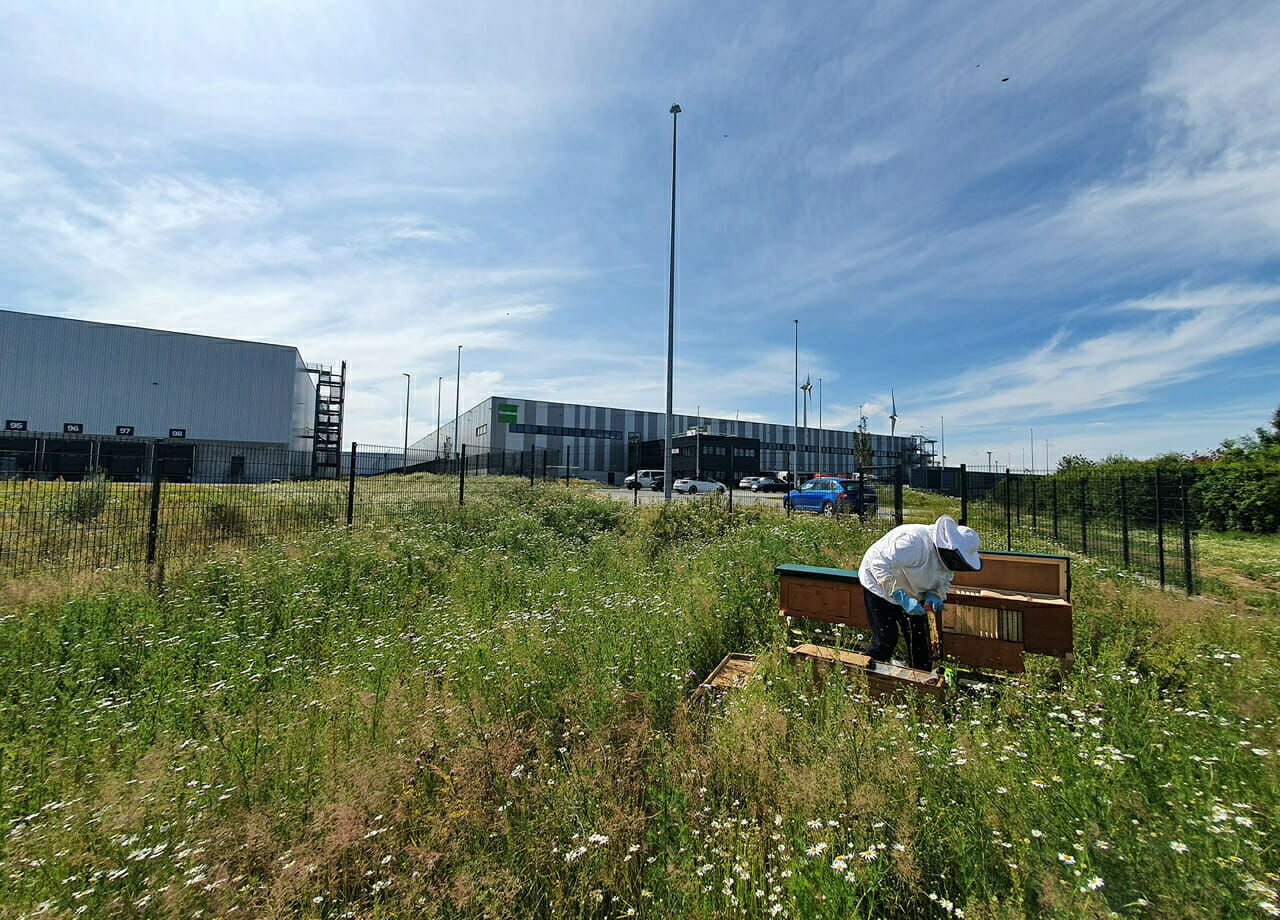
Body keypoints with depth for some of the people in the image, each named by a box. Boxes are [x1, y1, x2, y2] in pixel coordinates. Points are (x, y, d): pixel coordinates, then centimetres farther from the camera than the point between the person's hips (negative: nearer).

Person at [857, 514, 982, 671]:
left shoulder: (946, 554, -7)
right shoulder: (915, 541, -35)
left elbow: (944, 581, 8)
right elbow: (879, 565, -39)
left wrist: (935, 594, -15)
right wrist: (902, 597, -41)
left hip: (909, 592, 8)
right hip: (879, 586, -8)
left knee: (919, 637, 9)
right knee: (886, 640, -10)